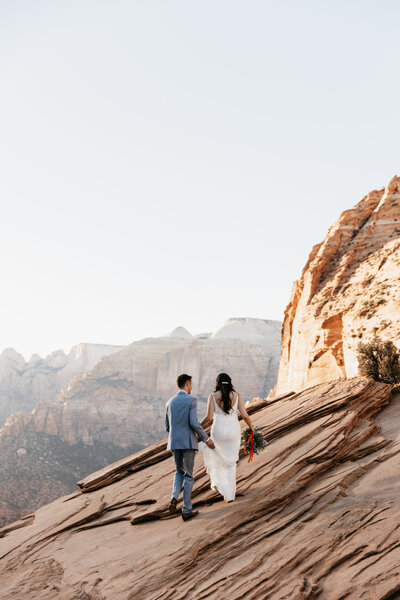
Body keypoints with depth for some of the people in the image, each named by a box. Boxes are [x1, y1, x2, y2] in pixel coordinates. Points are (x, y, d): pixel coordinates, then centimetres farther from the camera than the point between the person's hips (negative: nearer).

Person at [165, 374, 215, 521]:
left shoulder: (170, 402, 11)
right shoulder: (191, 400, -8)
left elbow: (167, 427, 14)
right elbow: (194, 423, -18)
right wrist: (206, 439, -8)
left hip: (174, 443, 5)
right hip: (188, 442, -5)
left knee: (179, 472, 22)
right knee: (188, 476, 5)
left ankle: (174, 498, -1)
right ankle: (186, 510, 8)